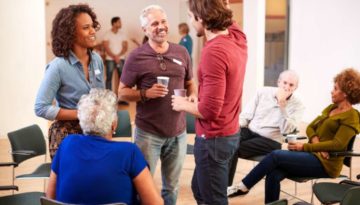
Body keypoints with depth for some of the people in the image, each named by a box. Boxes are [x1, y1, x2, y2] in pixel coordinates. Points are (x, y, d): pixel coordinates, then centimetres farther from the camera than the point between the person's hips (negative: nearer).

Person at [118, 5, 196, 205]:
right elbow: (122, 92, -2)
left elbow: (190, 84, 16)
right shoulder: (136, 57, -6)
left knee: (172, 187, 16)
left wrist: (192, 97, -6)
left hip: (178, 132, 3)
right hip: (148, 132, -3)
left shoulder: (182, 52, 5)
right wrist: (146, 93, -19)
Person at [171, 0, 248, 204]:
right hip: (230, 132, 9)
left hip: (214, 138, -9)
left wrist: (183, 104, -10)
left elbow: (209, 110, -27)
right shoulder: (238, 38, 0)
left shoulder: (214, 52, -26)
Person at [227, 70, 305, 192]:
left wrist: (282, 104, -21)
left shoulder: (297, 106, -4)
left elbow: (286, 130, -17)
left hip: (270, 141, -4)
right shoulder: (263, 92, 6)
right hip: (250, 132, 4)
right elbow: (246, 115, 8)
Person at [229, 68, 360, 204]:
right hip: (313, 154, 7)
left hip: (325, 163, -7)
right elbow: (310, 128, 16)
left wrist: (305, 147, -17)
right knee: (273, 175, -18)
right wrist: (315, 141, -8)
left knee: (275, 155, -21)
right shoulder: (330, 108, 17)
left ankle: (243, 186, -9)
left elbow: (337, 144, -17)